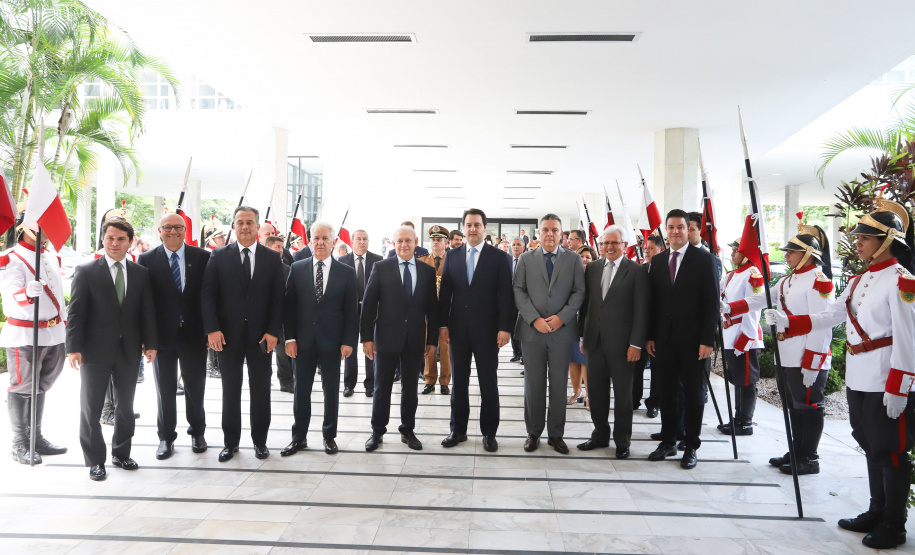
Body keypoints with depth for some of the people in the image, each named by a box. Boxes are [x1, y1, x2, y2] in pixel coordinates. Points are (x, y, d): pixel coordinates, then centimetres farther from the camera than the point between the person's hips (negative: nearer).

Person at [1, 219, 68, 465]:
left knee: (40, 387, 13)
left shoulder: (52, 258, 13)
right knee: (22, 387, 1)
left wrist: (66, 323, 18)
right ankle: (20, 444, 10)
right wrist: (28, 293, -45)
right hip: (24, 335, -7)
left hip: (54, 334, 7)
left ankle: (36, 438, 22)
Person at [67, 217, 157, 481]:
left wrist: (150, 343, 2)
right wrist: (74, 347, -13)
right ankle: (95, 461, 19)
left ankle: (121, 453, 28)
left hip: (129, 350, 3)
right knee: (91, 408, 6)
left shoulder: (140, 273, 5)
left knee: (126, 406, 13)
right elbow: (76, 312, -7)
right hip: (95, 350, -3)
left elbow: (147, 311, 6)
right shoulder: (86, 271, -4)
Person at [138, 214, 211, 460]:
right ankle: (166, 437, 26)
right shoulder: (147, 259, -1)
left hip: (194, 334, 0)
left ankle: (197, 433, 30)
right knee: (165, 390, 11)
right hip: (162, 335, 0)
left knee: (195, 388, 12)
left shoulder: (203, 257, -1)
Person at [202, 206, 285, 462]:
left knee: (261, 391, 9)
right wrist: (212, 329, -12)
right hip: (228, 335, 0)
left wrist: (274, 331, -8)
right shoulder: (219, 256, 2)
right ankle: (230, 442, 22)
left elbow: (278, 298, 0)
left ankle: (260, 440, 22)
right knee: (230, 391, 10)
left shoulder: (272, 258, 3)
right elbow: (207, 295, -2)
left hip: (261, 336, 0)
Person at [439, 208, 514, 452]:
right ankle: (458, 430, 23)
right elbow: (445, 292, 7)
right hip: (458, 329, 3)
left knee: (488, 383, 5)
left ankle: (489, 432, 18)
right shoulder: (452, 256, 7)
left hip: (487, 329, -3)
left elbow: (505, 295, -5)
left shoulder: (499, 257, -2)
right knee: (458, 381, 11)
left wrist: (504, 328, -11)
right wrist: (443, 324, 1)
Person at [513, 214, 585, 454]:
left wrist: (561, 317, -12)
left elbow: (579, 291, 1)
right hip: (532, 330, 0)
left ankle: (556, 434, 18)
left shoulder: (573, 259, 6)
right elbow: (519, 291, 0)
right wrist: (534, 319, -11)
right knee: (533, 384, 6)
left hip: (562, 331, 0)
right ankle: (533, 432, 19)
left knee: (559, 385, 6)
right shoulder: (526, 259, 7)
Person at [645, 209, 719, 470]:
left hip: (692, 339, -4)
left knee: (693, 393, 6)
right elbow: (652, 301, 10)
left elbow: (711, 302, -7)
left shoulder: (703, 259, -4)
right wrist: (650, 336, 5)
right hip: (664, 338, 4)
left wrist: (707, 340, -13)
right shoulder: (657, 261, 9)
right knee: (667, 392, 10)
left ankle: (691, 446, 17)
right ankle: (668, 441, 22)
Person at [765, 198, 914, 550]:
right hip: (857, 378, 8)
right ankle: (877, 513, 30)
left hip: (885, 382, -8)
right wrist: (788, 322, 0)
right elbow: (831, 316, 12)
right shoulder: (859, 280, 12)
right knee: (871, 447, 17)